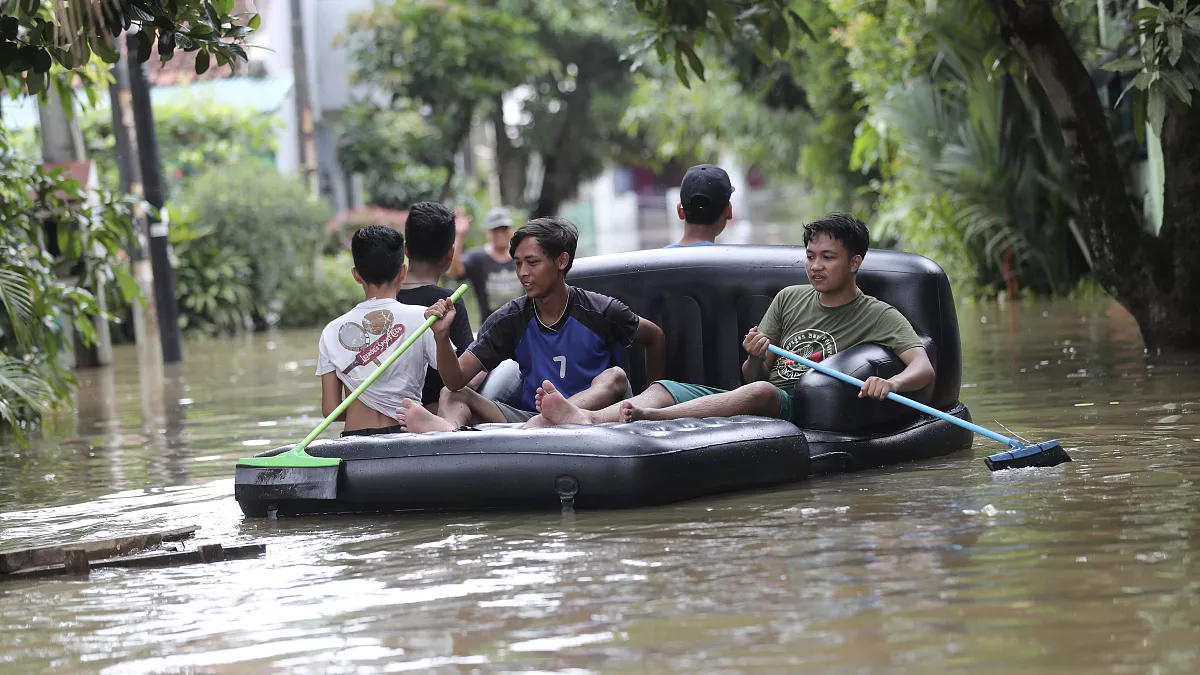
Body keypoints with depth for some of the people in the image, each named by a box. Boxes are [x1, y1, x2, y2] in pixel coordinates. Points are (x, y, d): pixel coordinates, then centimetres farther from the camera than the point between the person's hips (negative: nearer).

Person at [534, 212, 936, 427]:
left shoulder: (880, 317, 4)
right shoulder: (789, 299, 20)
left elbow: (924, 368, -11)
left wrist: (891, 383, -34)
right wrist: (755, 358, -8)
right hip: (759, 396, 6)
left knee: (761, 393, -39)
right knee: (665, 388, -17)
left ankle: (648, 417, -59)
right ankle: (588, 420, -47)